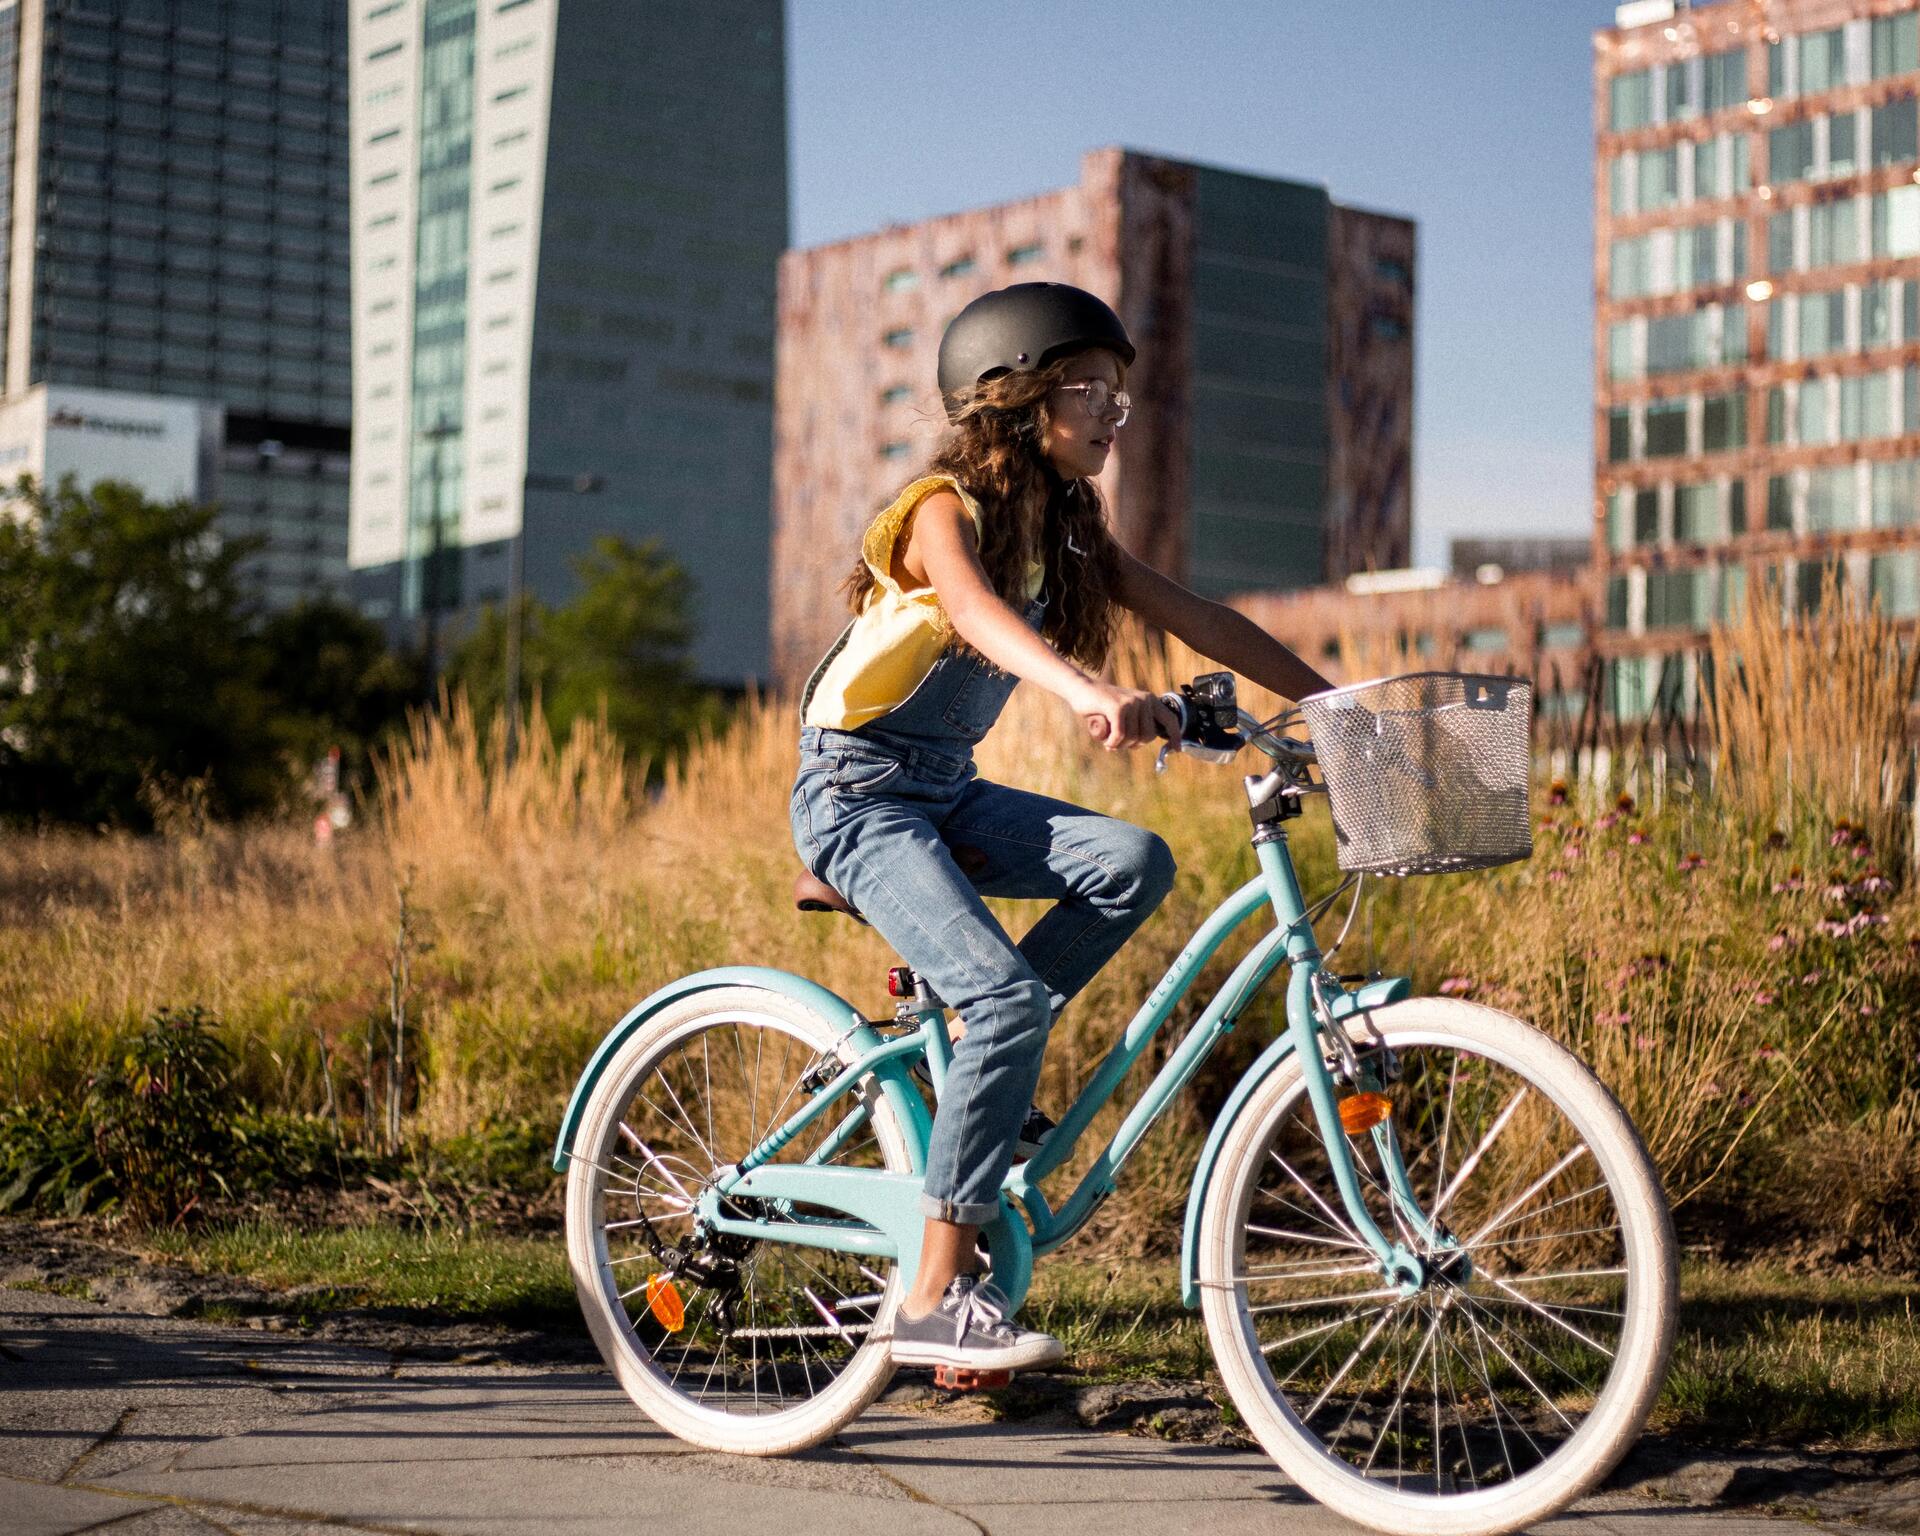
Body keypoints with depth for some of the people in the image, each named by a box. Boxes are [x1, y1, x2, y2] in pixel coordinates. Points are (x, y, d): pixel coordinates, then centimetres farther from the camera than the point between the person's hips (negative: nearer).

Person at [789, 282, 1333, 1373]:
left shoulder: (1067, 531, 9)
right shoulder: (945, 511, -15)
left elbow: (1195, 617, 6)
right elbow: (976, 612, -37)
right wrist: (1090, 691, -56)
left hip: (949, 792, 8)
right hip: (860, 793, -8)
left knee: (1136, 861, -16)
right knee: (1010, 997, -24)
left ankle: (977, 1069, -1)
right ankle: (937, 1298, -18)